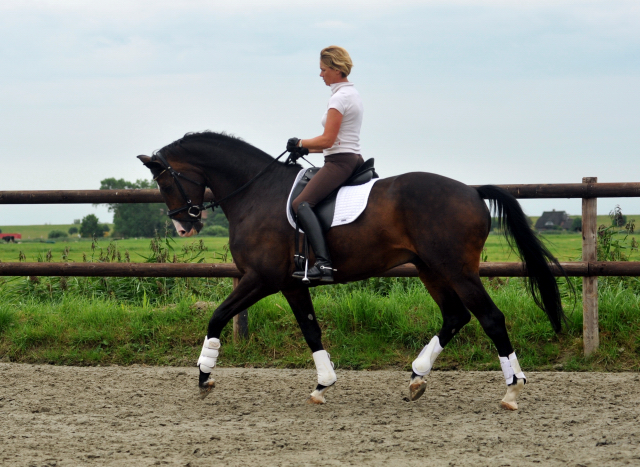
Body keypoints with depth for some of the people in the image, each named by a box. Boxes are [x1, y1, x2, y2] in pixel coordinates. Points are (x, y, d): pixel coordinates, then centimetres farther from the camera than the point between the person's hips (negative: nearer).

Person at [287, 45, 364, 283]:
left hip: (340, 162, -11)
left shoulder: (340, 98, -14)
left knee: (301, 203, -22)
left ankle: (323, 263, -37)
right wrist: (307, 149, 18)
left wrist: (300, 144, -3)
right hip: (353, 159, 11)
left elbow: (327, 140, -18)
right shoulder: (353, 94, 18)